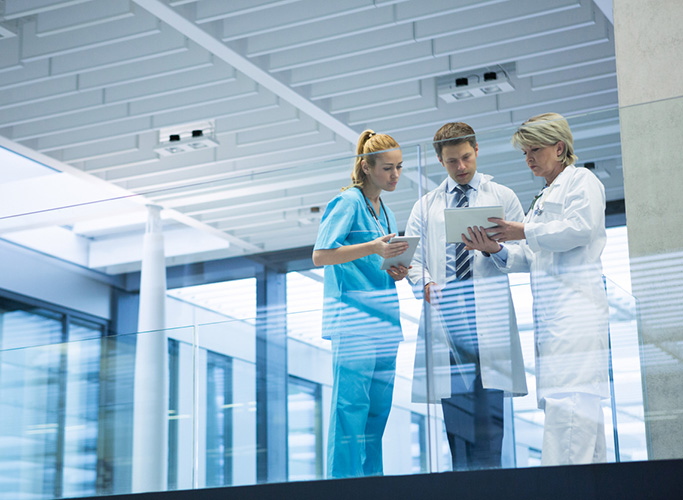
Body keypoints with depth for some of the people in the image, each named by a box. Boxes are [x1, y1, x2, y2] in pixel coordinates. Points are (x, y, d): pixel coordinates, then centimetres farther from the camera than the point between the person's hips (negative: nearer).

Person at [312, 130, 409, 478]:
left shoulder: (384, 211, 20)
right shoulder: (348, 202, -5)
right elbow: (320, 255, -15)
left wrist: (395, 271, 5)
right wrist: (373, 248, -24)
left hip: (384, 318, 9)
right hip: (354, 318, -8)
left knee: (378, 407, 8)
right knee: (350, 405, -10)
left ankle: (371, 480, 14)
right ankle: (343, 482, -7)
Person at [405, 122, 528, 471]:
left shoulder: (501, 197, 15)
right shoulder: (426, 206, 20)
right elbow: (411, 254, 13)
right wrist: (424, 283, -8)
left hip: (487, 311, -2)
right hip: (445, 312, 2)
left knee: (490, 404, -8)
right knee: (455, 403, -2)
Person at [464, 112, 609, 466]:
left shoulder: (581, 180, 6)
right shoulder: (544, 198, 30)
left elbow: (580, 227, -12)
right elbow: (532, 259, 24)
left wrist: (525, 232, -8)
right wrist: (497, 250, 6)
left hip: (576, 304, -9)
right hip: (552, 315, 9)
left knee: (566, 398, -17)